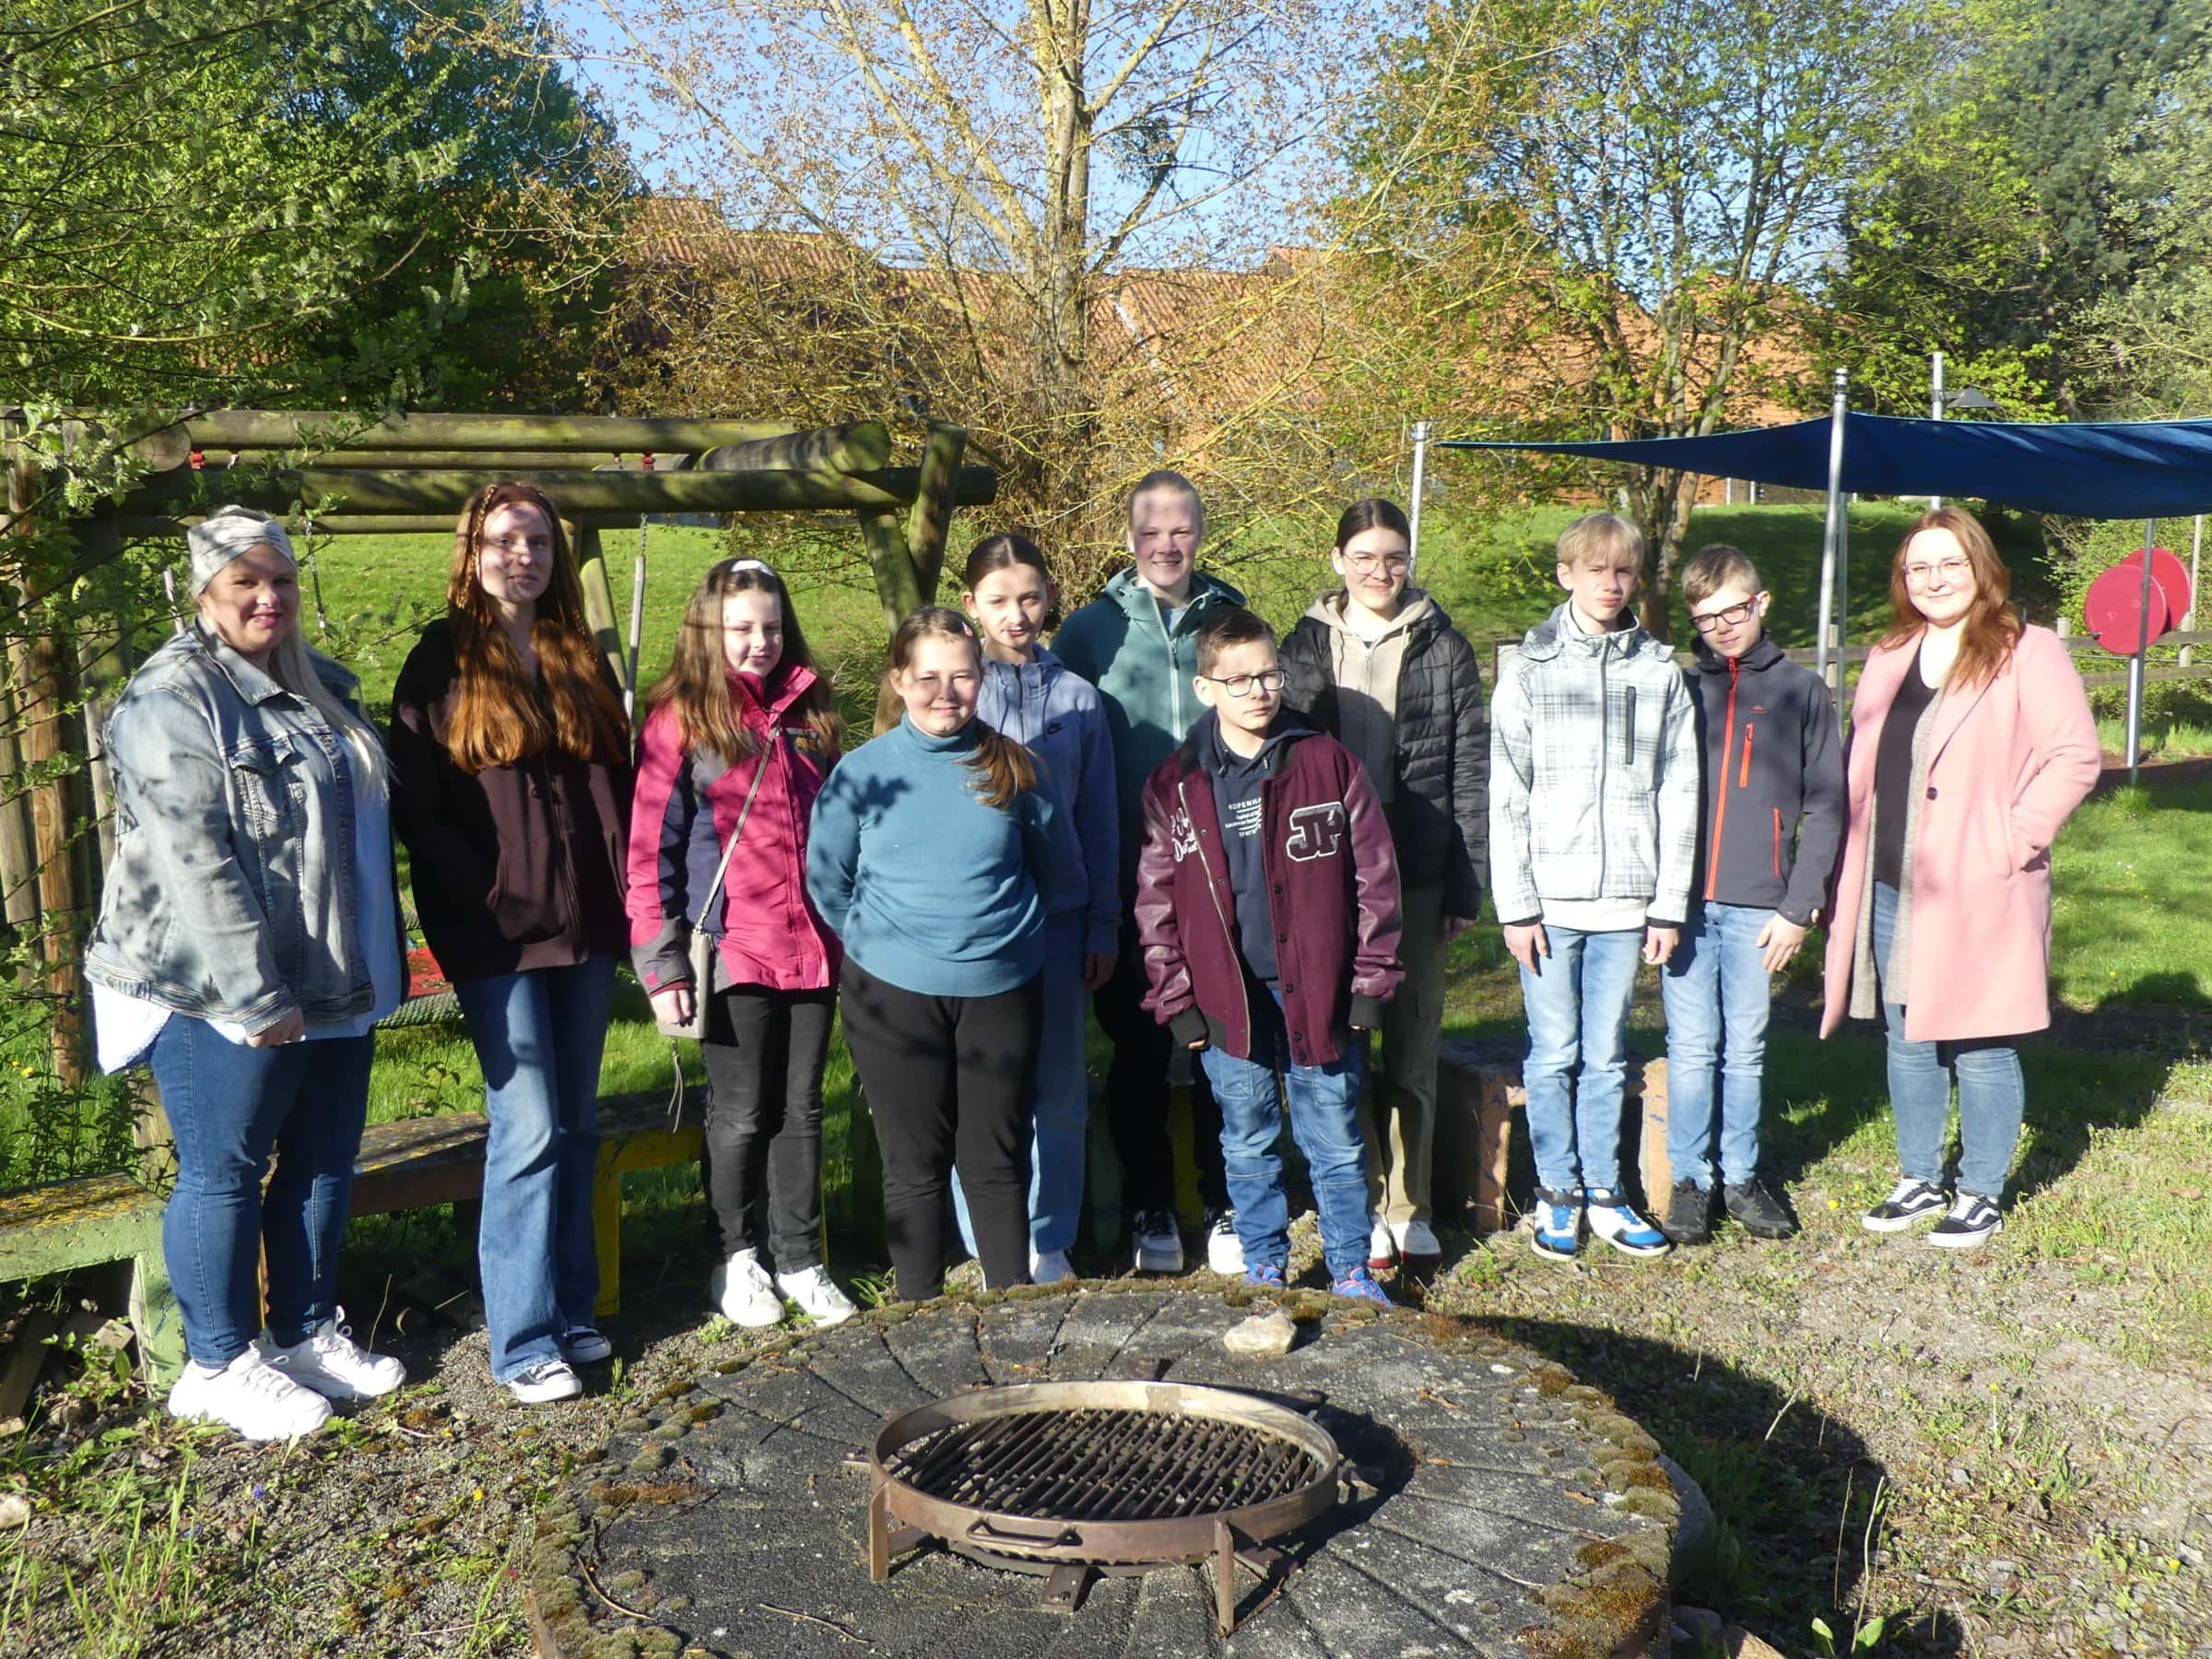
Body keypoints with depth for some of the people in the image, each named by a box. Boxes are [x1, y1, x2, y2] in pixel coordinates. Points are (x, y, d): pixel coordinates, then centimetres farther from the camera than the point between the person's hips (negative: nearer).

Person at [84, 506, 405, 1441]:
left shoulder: (320, 688, 14)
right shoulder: (173, 699, -13)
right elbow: (193, 861, -21)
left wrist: (377, 969, 19)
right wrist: (255, 996, -24)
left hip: (336, 985, 8)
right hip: (227, 996, -8)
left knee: (326, 1162, 15)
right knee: (224, 1172, 4)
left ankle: (307, 1332, 31)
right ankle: (219, 1365, 19)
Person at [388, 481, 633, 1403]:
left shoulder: (581, 660, 13)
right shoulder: (443, 661, -1)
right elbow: (417, 808, -5)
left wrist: (622, 898, 3)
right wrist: (483, 900, -12)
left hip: (586, 927, 5)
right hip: (498, 936, -5)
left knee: (577, 1127, 11)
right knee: (530, 1131, -6)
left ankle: (570, 1310, 22)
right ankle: (524, 1342, 4)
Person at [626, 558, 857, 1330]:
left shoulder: (810, 713, 10)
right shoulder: (681, 720, -5)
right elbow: (650, 850, -7)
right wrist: (660, 964, -11)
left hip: (812, 947, 4)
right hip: (733, 952, -4)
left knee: (802, 1108, 11)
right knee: (743, 1114, 7)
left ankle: (800, 1260, 23)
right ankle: (737, 1258, 25)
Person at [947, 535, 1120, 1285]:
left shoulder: (1078, 696, 4)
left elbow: (1098, 819, 8)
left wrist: (1103, 924, 6)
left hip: (1059, 917, 2)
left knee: (1059, 1091, 8)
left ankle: (1049, 1243, 22)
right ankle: (989, 1246, 18)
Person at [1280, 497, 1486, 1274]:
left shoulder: (1444, 648, 3)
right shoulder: (1305, 648, 5)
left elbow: (1471, 772, 2)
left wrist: (1466, 884, -3)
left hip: (1417, 879, 0)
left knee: (1412, 1048, 7)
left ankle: (1409, 1208, 19)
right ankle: (1363, 1205, 16)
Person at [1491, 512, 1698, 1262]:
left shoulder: (1660, 671, 6)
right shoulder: (1530, 668, 1)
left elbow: (1677, 793, 7)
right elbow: (1506, 796, -1)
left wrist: (1670, 903, 3)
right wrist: (1515, 904, -6)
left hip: (1624, 899, 2)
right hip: (1549, 898, -2)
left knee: (1605, 1056, 9)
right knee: (1554, 1054, 4)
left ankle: (1603, 1192, 21)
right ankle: (1558, 1193, 18)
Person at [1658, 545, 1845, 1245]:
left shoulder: (1801, 691, 5)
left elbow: (1824, 807, 3)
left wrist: (1799, 907, -3)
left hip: (1756, 908, 0)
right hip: (1682, 901, 0)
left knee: (1746, 1049, 9)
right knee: (1691, 1049, 3)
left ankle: (1743, 1176, 22)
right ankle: (1689, 1181, 14)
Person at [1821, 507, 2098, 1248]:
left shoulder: (2027, 654, -5)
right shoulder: (1888, 660, 14)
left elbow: (2075, 755, -11)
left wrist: (2010, 838, -16)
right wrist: (1851, 872, 9)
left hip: (1976, 896, -6)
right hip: (1890, 890, 6)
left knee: (1979, 1049, 2)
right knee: (1907, 1043, 14)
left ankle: (1981, 1195, 17)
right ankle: (1918, 1181, 28)